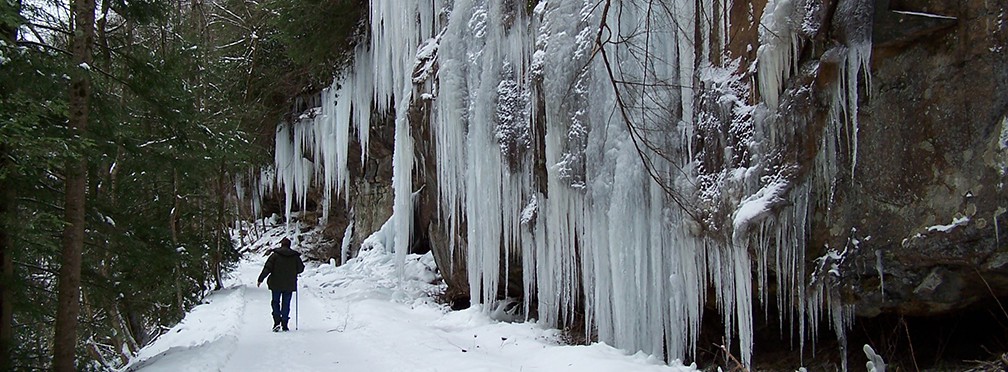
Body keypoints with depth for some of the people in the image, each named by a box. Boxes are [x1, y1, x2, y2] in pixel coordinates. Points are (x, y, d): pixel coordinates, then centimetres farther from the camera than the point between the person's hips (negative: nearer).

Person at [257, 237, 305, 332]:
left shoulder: (275, 255, -4)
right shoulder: (295, 256, 1)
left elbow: (267, 268, -8)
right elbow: (301, 268, 9)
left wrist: (260, 279, -3)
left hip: (276, 284, -1)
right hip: (289, 285, 2)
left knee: (275, 302, 10)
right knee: (286, 304, 7)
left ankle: (277, 321, -7)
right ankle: (284, 325, 5)